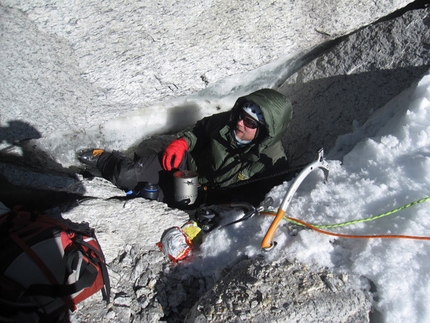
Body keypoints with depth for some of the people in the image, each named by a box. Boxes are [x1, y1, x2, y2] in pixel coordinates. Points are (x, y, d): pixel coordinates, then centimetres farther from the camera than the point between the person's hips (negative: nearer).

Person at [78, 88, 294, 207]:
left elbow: (254, 198, -19)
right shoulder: (227, 122, -15)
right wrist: (182, 142, -14)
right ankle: (104, 159, 29)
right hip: (188, 165, 2)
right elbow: (201, 128, 4)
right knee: (128, 175, -7)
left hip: (206, 199, -2)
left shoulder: (273, 162, -25)